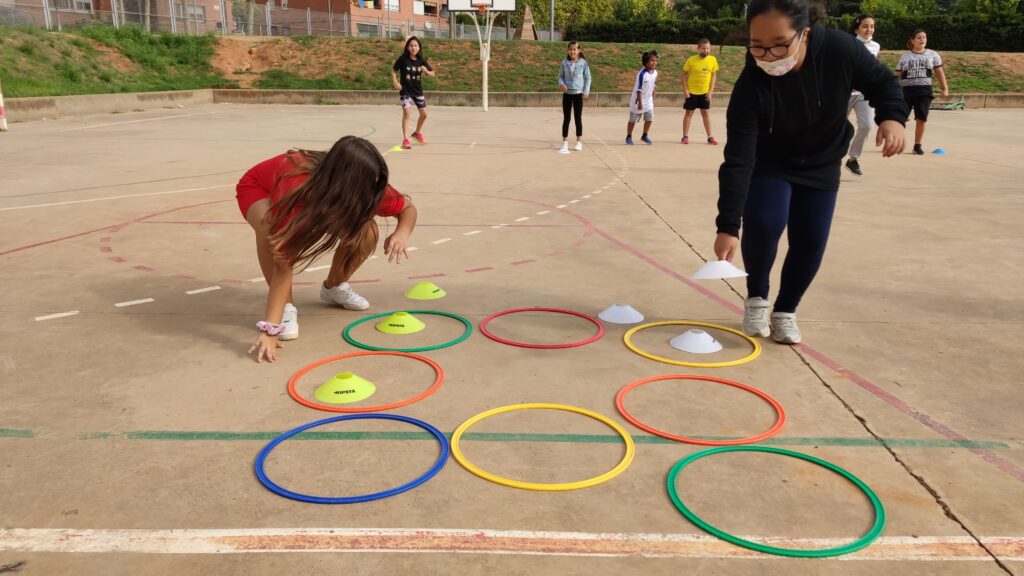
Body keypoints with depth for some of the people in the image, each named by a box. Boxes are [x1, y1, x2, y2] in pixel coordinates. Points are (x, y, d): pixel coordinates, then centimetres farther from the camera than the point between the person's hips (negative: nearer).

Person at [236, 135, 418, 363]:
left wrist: (402, 233, -36)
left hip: (319, 192, 4)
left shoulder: (366, 188, -30)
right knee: (272, 229, -39)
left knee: (367, 232, -19)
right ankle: (286, 306, -16)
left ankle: (334, 287, 11)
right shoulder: (296, 189, -44)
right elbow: (283, 265, -44)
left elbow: (408, 208, -13)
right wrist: (270, 328, -49)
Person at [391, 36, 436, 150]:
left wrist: (426, 71, -18)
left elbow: (432, 73, 3)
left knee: (424, 114, 8)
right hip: (405, 90, -4)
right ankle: (405, 139, -14)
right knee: (407, 112, -17)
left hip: (417, 90, 4)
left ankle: (417, 133, 35)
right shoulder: (403, 58, -11)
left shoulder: (421, 60, -3)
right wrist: (395, 82, -14)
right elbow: (393, 70, -1)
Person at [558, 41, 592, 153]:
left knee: (578, 118, 4)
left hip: (578, 93, -1)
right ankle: (565, 142, 8)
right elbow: (560, 76, 7)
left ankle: (579, 142, 12)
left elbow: (588, 78, 0)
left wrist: (586, 92, -6)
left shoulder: (583, 62, -3)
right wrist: (561, 84, -15)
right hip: (567, 93, 2)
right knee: (566, 118, 3)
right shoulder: (564, 63, 2)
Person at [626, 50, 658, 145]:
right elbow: (638, 89, -21)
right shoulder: (642, 74, -22)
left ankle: (645, 136, 16)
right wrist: (640, 102, -22)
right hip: (638, 100, -6)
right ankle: (629, 137, 20)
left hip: (648, 100, 6)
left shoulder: (655, 73, -2)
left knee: (649, 118, -2)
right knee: (633, 120, 5)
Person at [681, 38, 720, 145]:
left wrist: (711, 90, -3)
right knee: (689, 113, 4)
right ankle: (685, 136, 11)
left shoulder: (712, 60, -4)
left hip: (705, 92, 2)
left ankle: (710, 137, 13)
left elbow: (714, 75, 4)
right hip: (692, 92, -2)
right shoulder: (691, 60, -11)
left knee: (706, 113, 9)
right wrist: (685, 90, -11)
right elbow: (684, 74, -5)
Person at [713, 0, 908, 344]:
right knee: (764, 223, -23)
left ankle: (785, 311, 20)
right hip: (768, 164, -2)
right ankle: (756, 299, 4)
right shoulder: (750, 86, -34)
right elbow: (737, 161, -35)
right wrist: (728, 226, -40)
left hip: (821, 165, 3)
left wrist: (892, 117, -29)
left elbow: (882, 82, -8)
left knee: (810, 241, -2)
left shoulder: (840, 49, -28)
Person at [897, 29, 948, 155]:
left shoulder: (932, 54, 8)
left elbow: (939, 72, 12)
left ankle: (917, 145, 9)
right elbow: (898, 75, 8)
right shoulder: (905, 56, 6)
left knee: (921, 119, -3)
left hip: (924, 90, 1)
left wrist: (945, 88, 6)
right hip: (906, 89, -1)